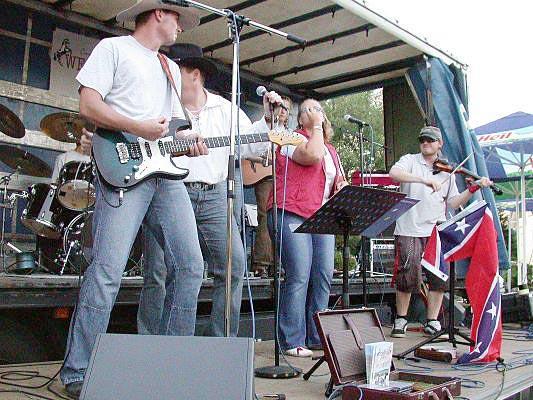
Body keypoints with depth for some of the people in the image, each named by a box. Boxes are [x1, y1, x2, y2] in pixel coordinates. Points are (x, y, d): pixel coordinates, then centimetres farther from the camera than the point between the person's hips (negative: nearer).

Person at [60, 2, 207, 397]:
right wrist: (137, 128, -17)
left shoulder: (172, 68, 29)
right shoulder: (113, 48, 8)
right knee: (108, 269, -14)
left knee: (190, 265, 1)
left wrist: (191, 144, 5)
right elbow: (89, 104, -4)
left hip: (168, 173, 7)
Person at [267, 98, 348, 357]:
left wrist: (342, 187, 9)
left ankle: (316, 336, 12)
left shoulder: (331, 150, 24)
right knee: (298, 276, -12)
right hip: (292, 215, -7)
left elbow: (338, 182, 32)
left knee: (324, 276, 2)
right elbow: (312, 156, -18)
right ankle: (292, 342, -4)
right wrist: (316, 127, -4)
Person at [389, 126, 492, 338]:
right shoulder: (410, 161, 5)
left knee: (439, 276, 0)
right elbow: (394, 173, -18)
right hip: (409, 229, -3)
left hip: (437, 231, 4)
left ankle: (432, 321, 14)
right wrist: (425, 179, -26)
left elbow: (453, 203, 12)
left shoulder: (447, 172, 16)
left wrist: (474, 188, -2)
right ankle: (400, 319, 13)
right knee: (407, 275, -5)